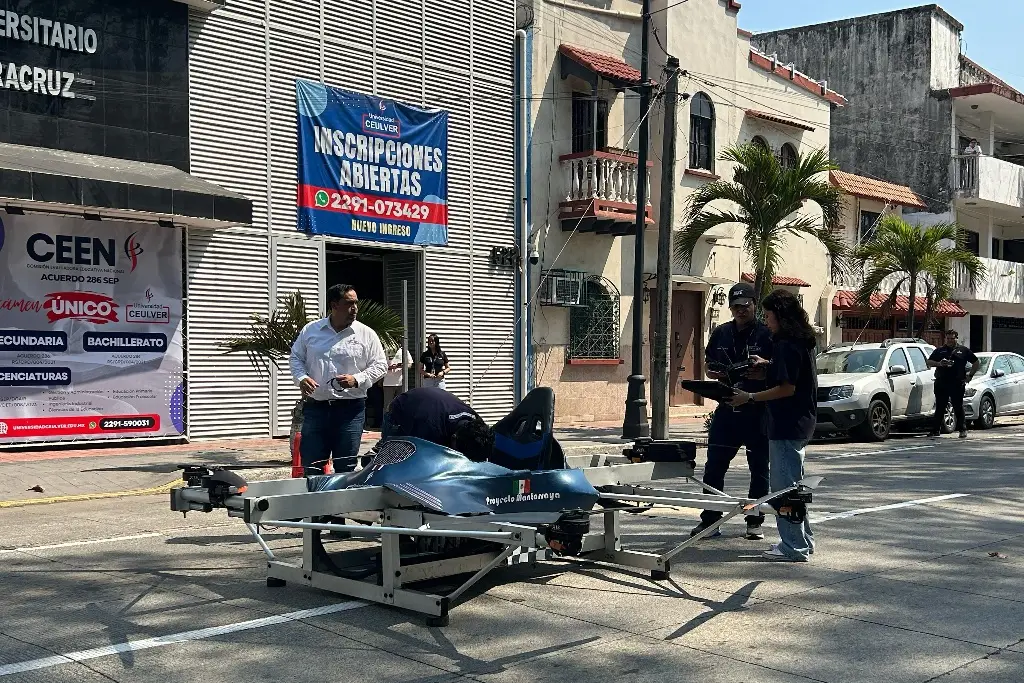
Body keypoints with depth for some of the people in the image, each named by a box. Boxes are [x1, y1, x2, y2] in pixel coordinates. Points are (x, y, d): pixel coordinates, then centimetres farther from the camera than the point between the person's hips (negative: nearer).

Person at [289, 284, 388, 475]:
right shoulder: (311, 330, 7)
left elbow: (379, 365, 3)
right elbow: (295, 357, 13)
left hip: (350, 409, -1)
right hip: (315, 407, 1)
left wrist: (357, 380, -13)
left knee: (345, 468, 5)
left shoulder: (366, 334, 2)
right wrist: (301, 378, -7)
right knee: (311, 467, 4)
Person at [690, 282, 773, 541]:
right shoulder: (721, 333, 11)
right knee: (714, 467, 2)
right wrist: (716, 373, -5)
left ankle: (755, 522, 18)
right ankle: (710, 520, 10)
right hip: (727, 409, 4)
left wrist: (763, 371, -24)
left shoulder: (767, 334, -3)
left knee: (759, 468, 7)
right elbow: (708, 366, 17)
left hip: (758, 410, -3)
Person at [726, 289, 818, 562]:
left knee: (783, 487, -4)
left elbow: (787, 388, -22)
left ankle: (794, 547, 1)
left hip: (787, 425, -11)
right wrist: (769, 365, 17)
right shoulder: (802, 340, 13)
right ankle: (803, 541, 27)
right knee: (793, 484, 19)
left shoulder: (786, 345, -18)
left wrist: (750, 397, -16)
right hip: (801, 422, 11)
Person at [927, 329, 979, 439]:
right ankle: (936, 430, 7)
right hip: (941, 383, 1)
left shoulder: (963, 350, 10)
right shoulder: (939, 350, 14)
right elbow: (929, 362, 10)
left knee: (958, 407, 1)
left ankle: (962, 430, 9)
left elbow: (976, 363, 14)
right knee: (939, 408, 3)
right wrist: (939, 363, -9)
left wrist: (970, 375, 5)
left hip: (957, 384, -1)